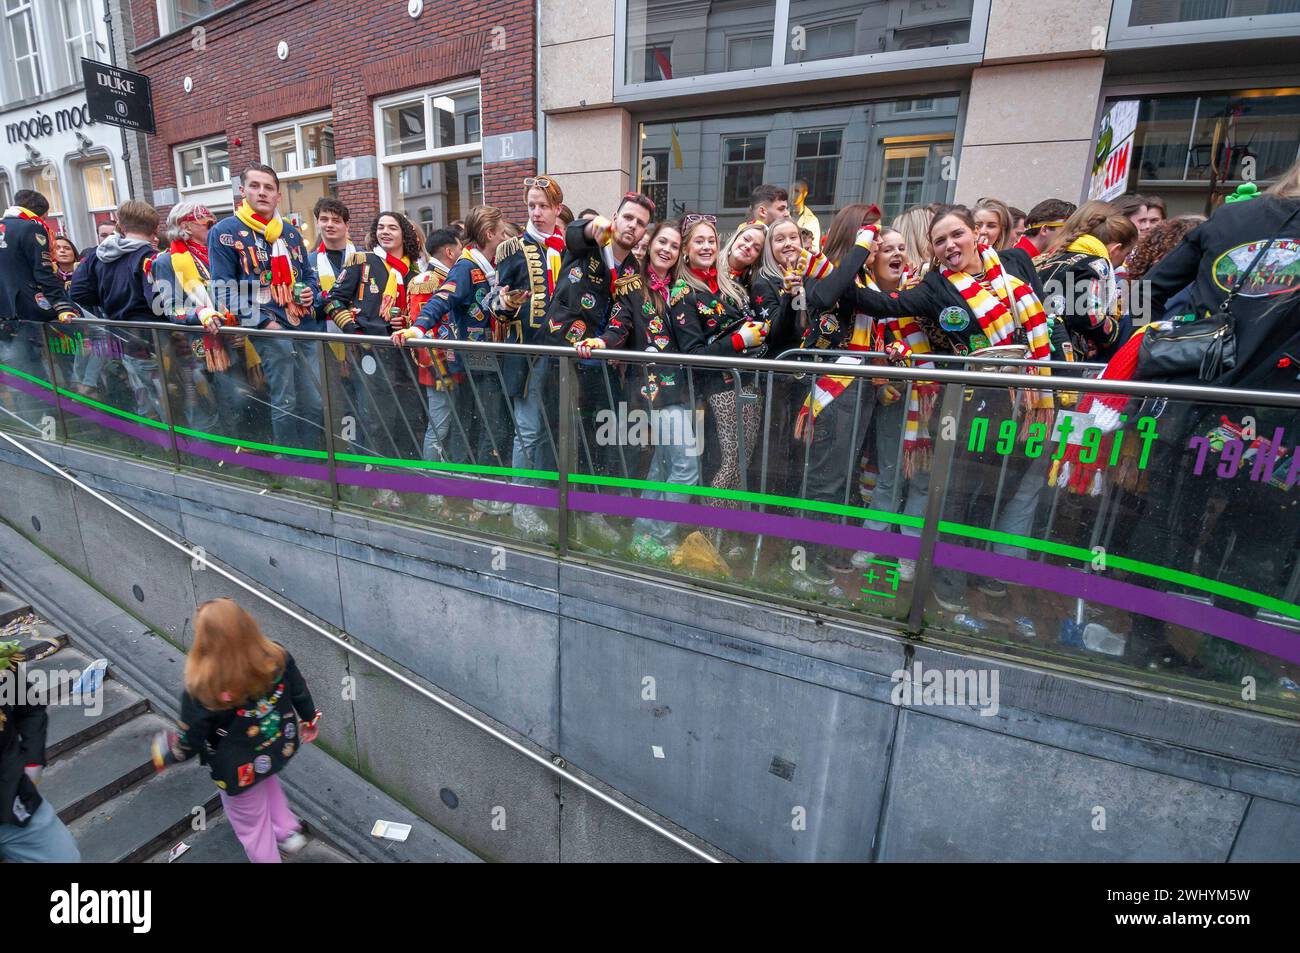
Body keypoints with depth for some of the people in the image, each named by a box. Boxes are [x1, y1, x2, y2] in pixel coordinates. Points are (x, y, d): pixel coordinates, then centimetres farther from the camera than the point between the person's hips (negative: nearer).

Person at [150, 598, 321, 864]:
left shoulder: (201, 689, -33)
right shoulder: (277, 657, -24)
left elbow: (190, 742, -18)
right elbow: (300, 694, -8)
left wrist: (165, 755, 5)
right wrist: (310, 720, 12)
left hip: (239, 770, -3)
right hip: (280, 749, 4)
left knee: (251, 821, 24)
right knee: (265, 780, 38)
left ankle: (266, 857, 46)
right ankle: (287, 832, 41)